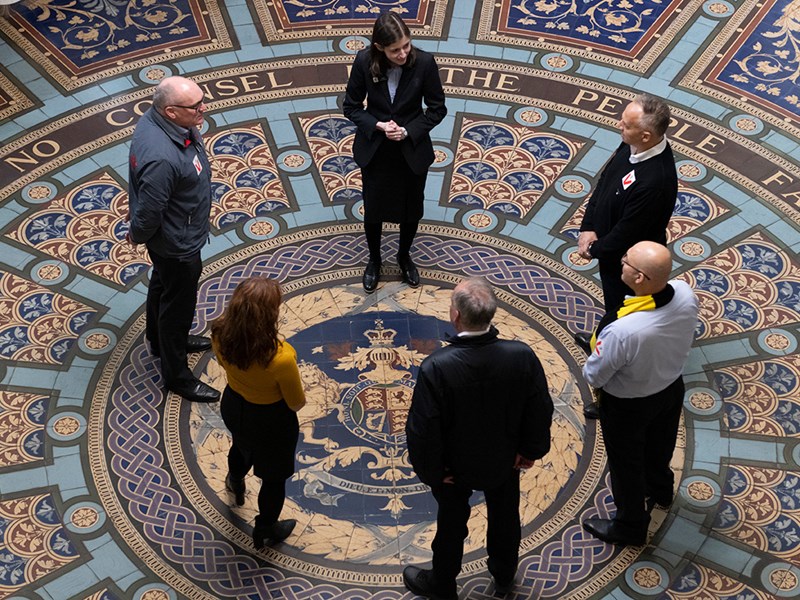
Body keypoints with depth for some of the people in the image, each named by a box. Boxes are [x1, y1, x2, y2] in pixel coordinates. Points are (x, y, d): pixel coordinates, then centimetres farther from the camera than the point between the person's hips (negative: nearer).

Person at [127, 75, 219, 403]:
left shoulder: (156, 118, -12)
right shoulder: (162, 158, -41)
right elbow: (149, 212, -30)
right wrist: (138, 236, -9)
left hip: (174, 235, 9)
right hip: (177, 242, -9)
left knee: (162, 284, 30)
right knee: (178, 304, 11)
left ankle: (161, 339, 56)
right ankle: (177, 375, 32)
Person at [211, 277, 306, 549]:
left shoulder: (221, 334, -27)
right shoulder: (281, 358, -42)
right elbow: (297, 404, -23)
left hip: (233, 407, 5)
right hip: (271, 421, -5)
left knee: (242, 445, 40)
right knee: (273, 476, 26)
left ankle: (235, 481, 72)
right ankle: (266, 528, 51)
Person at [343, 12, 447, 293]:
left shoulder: (424, 62, -21)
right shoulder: (364, 62, -19)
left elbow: (437, 109, -9)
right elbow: (351, 106, -7)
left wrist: (408, 131, -20)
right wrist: (378, 126, -22)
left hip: (413, 151, 0)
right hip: (374, 150, 0)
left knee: (411, 210, 18)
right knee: (373, 210, 16)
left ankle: (404, 256, 46)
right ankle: (374, 260, 42)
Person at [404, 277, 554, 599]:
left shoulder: (436, 367, -36)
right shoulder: (522, 355, -27)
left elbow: (423, 429, -25)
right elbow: (541, 410, -12)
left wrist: (431, 470, -7)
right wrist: (531, 449, 6)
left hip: (456, 466, -2)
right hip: (504, 460, 2)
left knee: (452, 525, 23)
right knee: (504, 518, 28)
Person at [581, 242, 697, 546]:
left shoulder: (622, 330, -44)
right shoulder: (685, 294, -26)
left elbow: (594, 376, -25)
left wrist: (589, 366, -3)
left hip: (628, 405, -5)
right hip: (672, 388, 6)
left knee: (626, 463, 22)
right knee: (659, 446, 34)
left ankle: (630, 526, 48)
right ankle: (660, 489, 65)